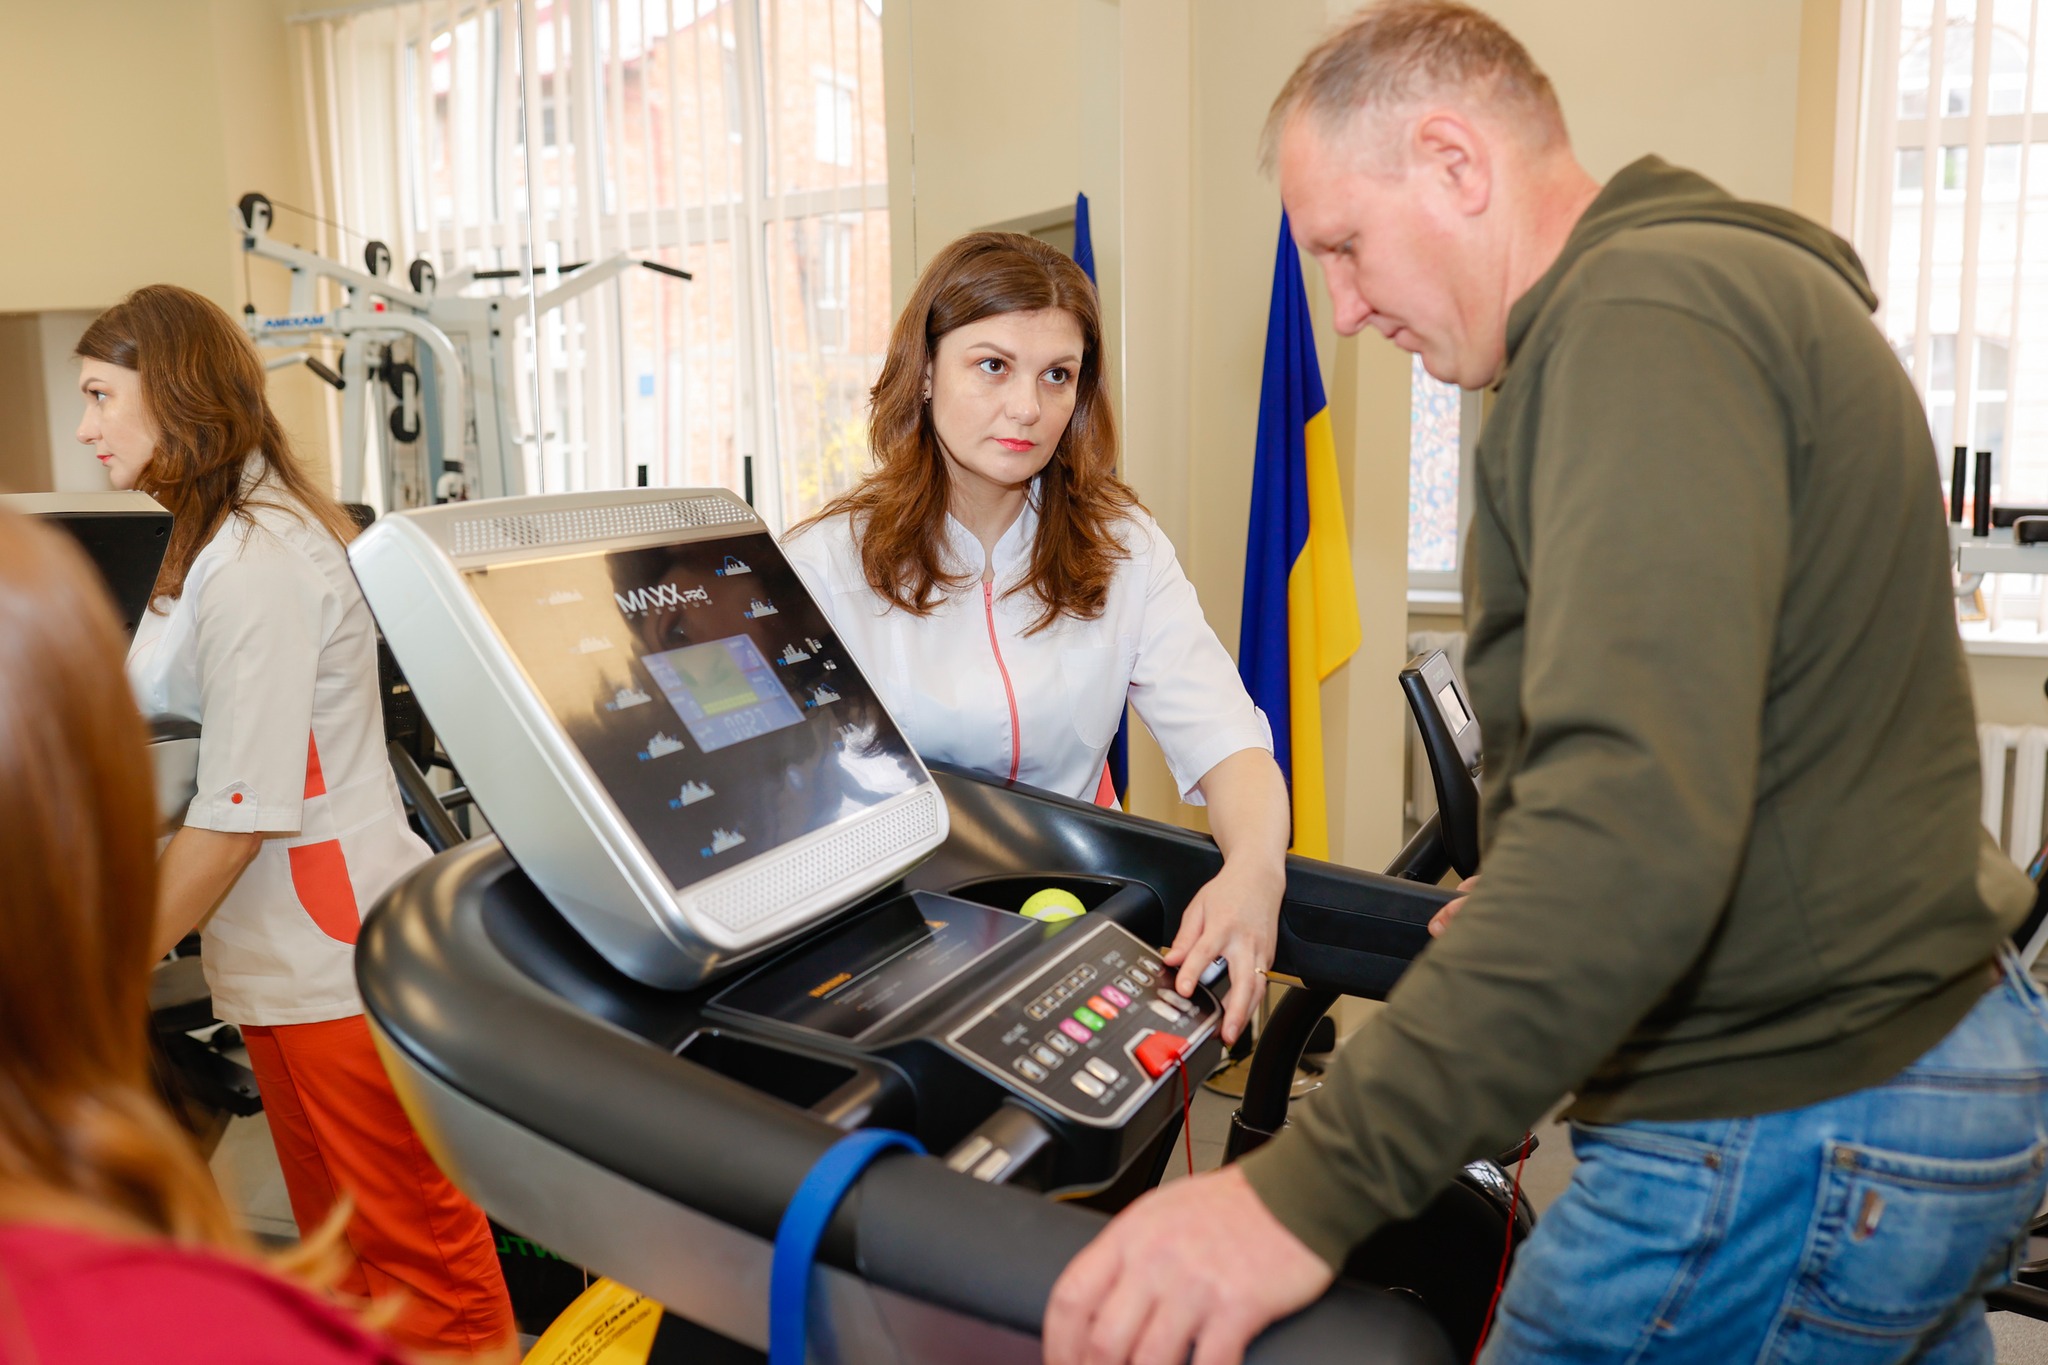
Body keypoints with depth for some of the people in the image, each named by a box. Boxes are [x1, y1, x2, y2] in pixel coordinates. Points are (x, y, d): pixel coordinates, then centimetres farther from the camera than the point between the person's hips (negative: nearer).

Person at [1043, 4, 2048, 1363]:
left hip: (1786, 1136, -10)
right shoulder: (1738, 277, 15)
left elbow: (1641, 812, -35)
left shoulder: (1646, 312, -20)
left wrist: (1312, 1187, -36)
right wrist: (1529, 923, 29)